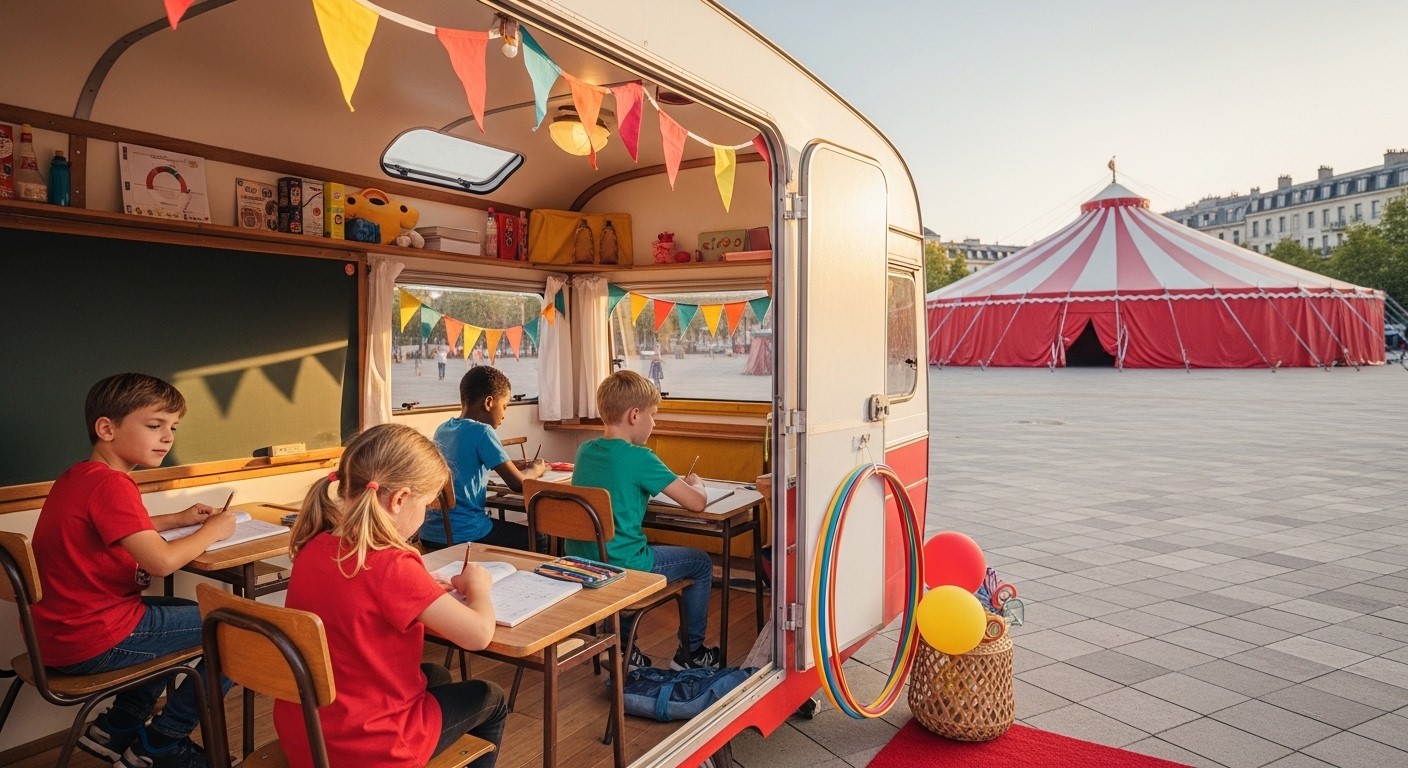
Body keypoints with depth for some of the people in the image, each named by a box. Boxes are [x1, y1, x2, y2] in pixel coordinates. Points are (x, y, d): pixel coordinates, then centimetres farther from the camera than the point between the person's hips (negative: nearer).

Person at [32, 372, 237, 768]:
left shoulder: (78, 476, 9)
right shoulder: (110, 483, -22)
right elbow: (162, 562, -29)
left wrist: (177, 519, 13)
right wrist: (212, 530, -11)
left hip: (61, 630, 10)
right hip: (94, 641, -10)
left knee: (192, 616, 29)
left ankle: (117, 728, 27)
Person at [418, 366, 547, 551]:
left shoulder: (442, 429, 8)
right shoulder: (482, 432, -13)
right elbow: (518, 483, -12)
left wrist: (511, 465, 20)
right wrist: (536, 469, 9)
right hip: (464, 534, -8)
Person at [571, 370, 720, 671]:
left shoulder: (584, 451, 2)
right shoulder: (639, 458, -18)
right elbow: (697, 502, -15)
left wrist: (672, 482, 16)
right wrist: (696, 483, 8)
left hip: (579, 566, 7)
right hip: (622, 567, -7)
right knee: (701, 562, 15)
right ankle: (691, 652, 27)